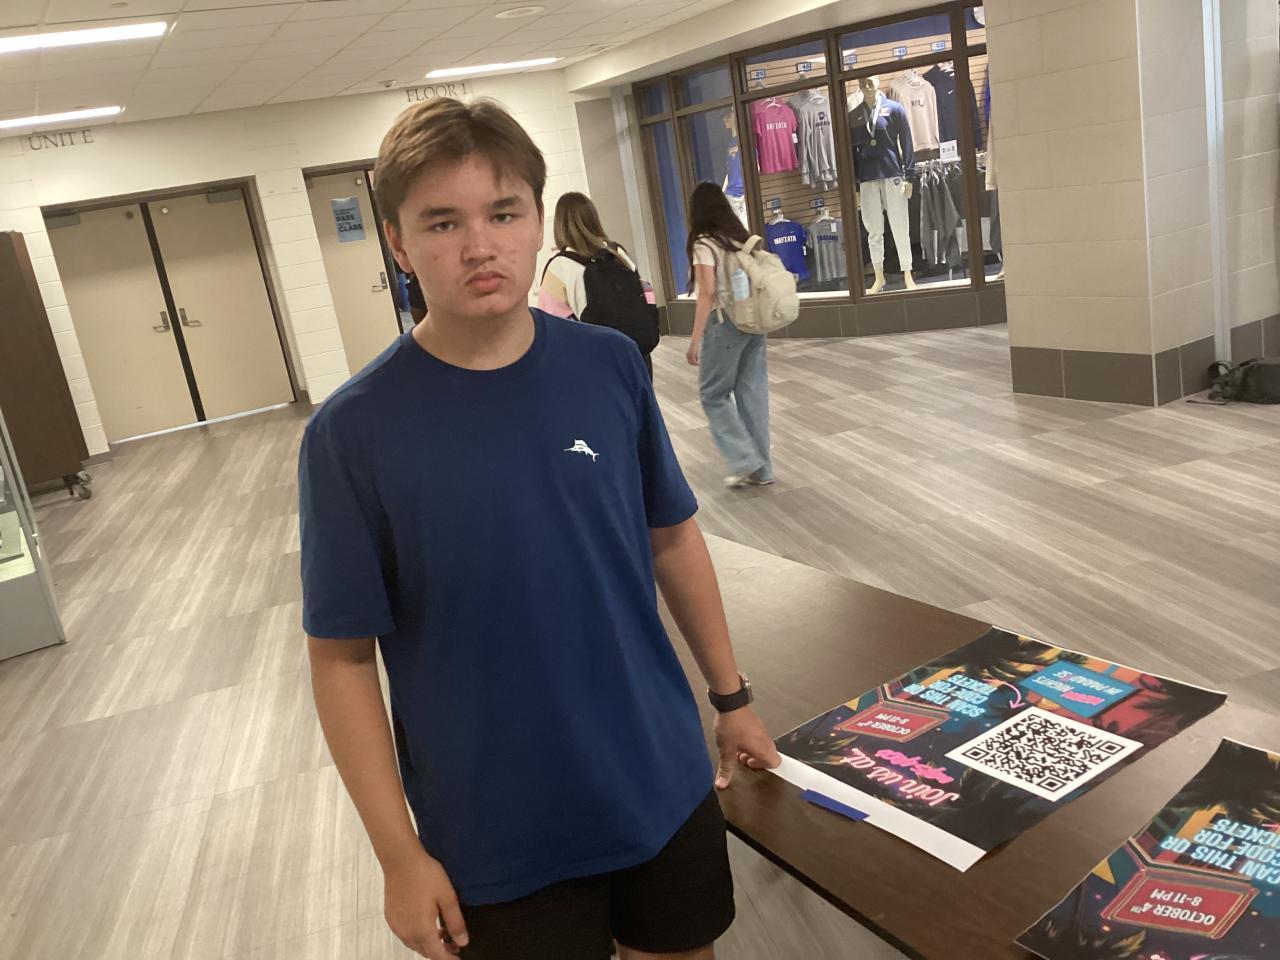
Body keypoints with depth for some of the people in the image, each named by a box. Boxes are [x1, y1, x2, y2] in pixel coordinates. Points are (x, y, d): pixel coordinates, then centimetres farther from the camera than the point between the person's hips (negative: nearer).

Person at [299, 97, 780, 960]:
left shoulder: (610, 367, -7)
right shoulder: (354, 433, -16)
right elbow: (343, 657, -10)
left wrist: (731, 695, 11)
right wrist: (400, 854, -8)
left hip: (662, 783, 4)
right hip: (499, 832, -3)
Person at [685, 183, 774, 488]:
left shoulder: (704, 244, -10)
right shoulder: (742, 238, 11)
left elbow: (708, 292, -17)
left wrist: (695, 339, -15)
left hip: (724, 323, -7)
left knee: (713, 394, 7)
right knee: (753, 392, 10)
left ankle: (745, 462, 2)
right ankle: (761, 468, 14)